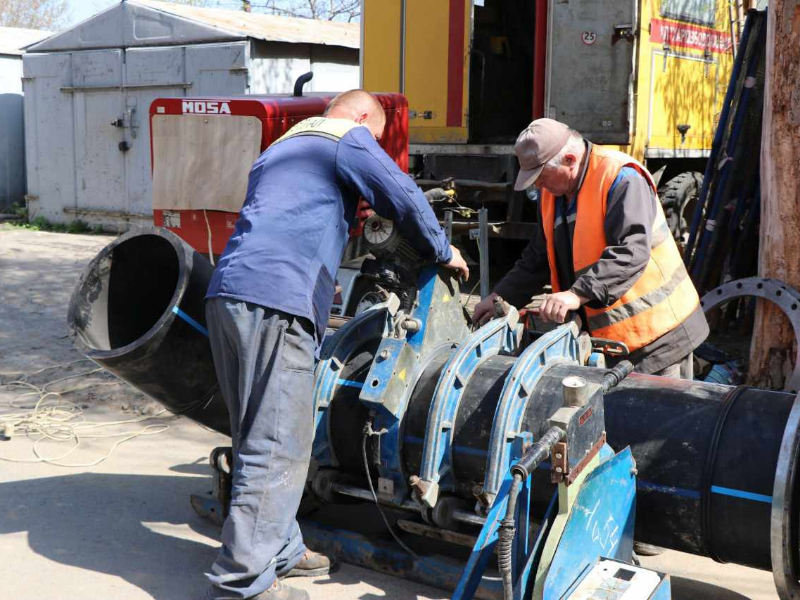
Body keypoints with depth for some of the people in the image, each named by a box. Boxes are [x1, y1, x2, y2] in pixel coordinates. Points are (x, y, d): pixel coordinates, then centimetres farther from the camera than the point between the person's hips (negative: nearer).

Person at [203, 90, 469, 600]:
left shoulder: (280, 147, 33)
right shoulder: (350, 138, 7)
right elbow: (404, 199, 3)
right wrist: (444, 253, 19)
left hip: (226, 293, 9)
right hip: (276, 302, -9)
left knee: (259, 437, 16)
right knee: (277, 448, -7)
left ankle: (278, 549, 26)